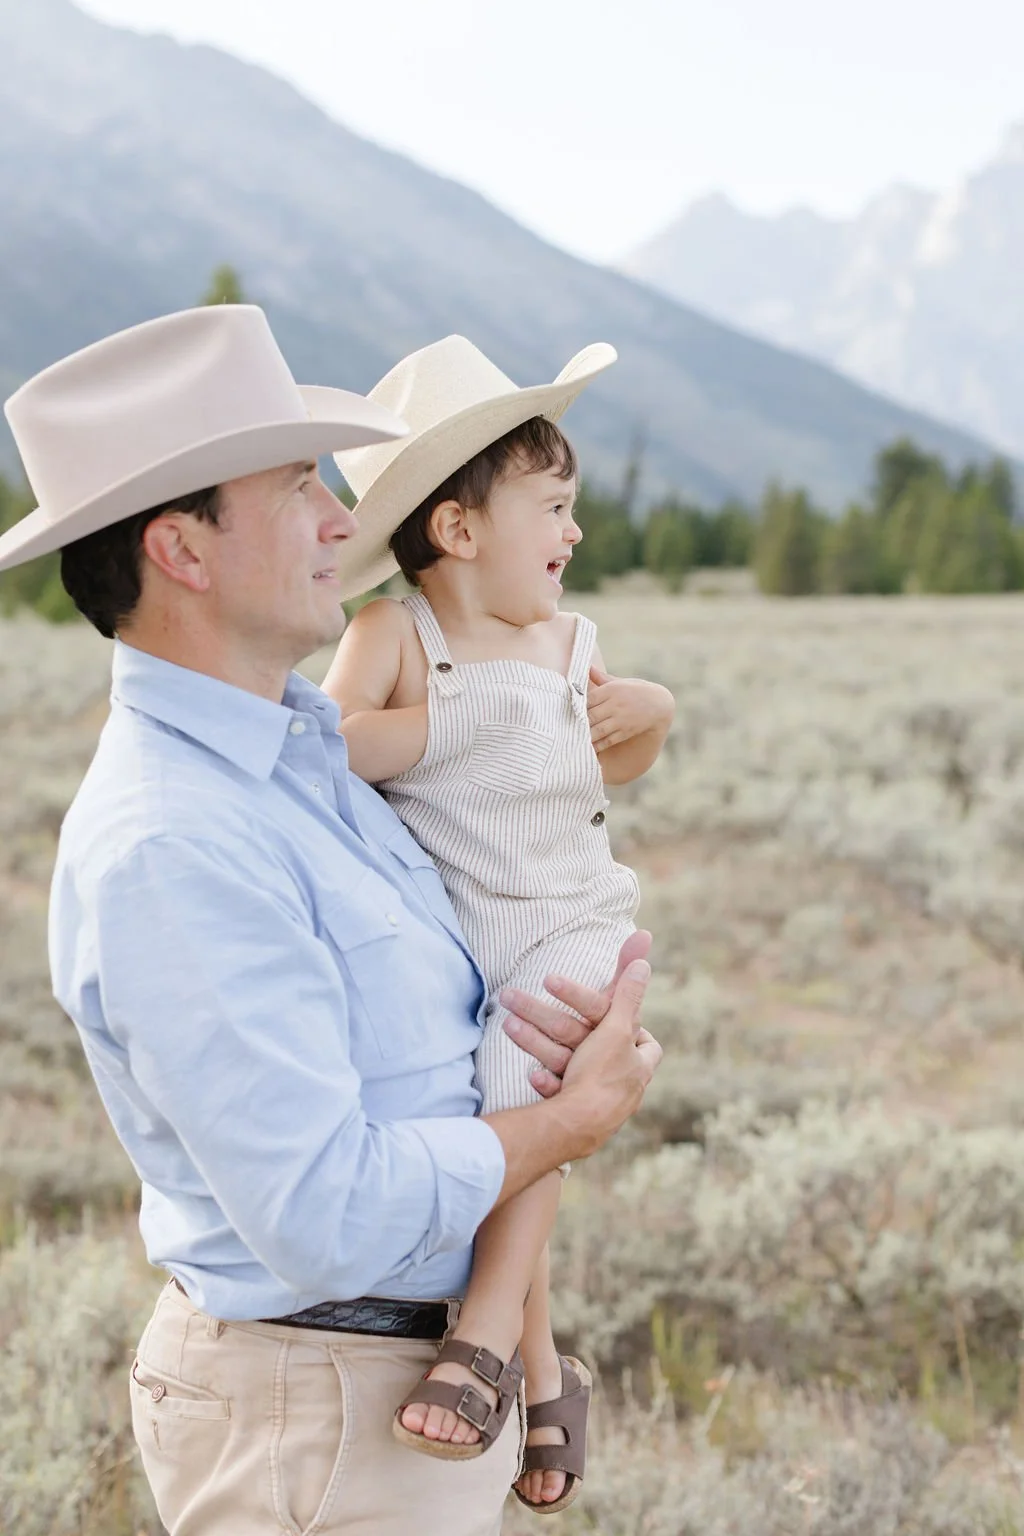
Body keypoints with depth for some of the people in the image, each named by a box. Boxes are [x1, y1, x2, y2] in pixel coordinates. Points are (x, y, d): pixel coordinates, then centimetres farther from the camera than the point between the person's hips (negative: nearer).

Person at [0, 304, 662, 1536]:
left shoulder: (298, 744, 5)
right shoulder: (164, 850, -26)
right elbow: (328, 1221, -28)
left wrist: (581, 1020, -1)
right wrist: (571, 1121, -14)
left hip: (429, 1369, 9)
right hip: (322, 1424, -9)